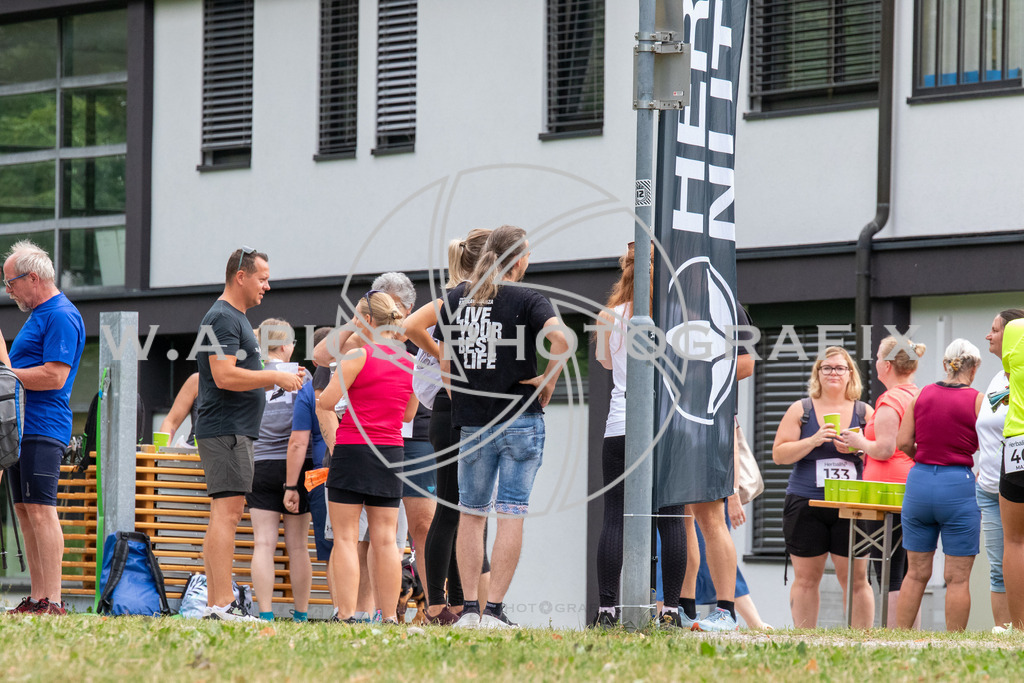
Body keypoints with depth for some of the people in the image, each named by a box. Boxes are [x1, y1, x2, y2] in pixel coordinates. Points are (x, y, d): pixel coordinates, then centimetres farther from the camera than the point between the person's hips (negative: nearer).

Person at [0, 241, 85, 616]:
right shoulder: (37, 315, 22)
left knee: (41, 511, -13)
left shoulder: (61, 317, -10)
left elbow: (55, 376, -19)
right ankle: (36, 599, 10)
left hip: (42, 428, -10)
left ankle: (52, 601, -15)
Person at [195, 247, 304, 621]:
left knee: (225, 515, 9)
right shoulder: (222, 318, -12)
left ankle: (216, 603, 10)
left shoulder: (236, 318, 22)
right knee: (227, 511, -15)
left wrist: (281, 378, 16)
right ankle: (222, 603, -19)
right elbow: (224, 376, -22)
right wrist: (275, 377, -15)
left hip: (236, 432, 11)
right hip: (225, 431, -11)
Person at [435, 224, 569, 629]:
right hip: (520, 418, -4)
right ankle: (494, 609, -7)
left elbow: (443, 358, 11)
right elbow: (560, 338, -21)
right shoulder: (526, 299, -5)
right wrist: (548, 382, -9)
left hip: (472, 423, 4)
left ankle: (469, 607, 8)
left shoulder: (457, 297, 8)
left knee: (471, 514, 11)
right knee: (511, 515, -3)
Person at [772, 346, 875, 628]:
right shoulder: (801, 410, 8)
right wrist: (814, 441, -12)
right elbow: (779, 454, 2)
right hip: (806, 506, 0)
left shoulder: (864, 412, 10)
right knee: (806, 577, 1)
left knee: (855, 578, -3)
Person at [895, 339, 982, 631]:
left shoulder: (922, 395, 4)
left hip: (919, 480, 4)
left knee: (916, 573, 12)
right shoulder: (977, 400, -6)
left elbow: (902, 442, 4)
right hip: (958, 486, -4)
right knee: (957, 577, 1)